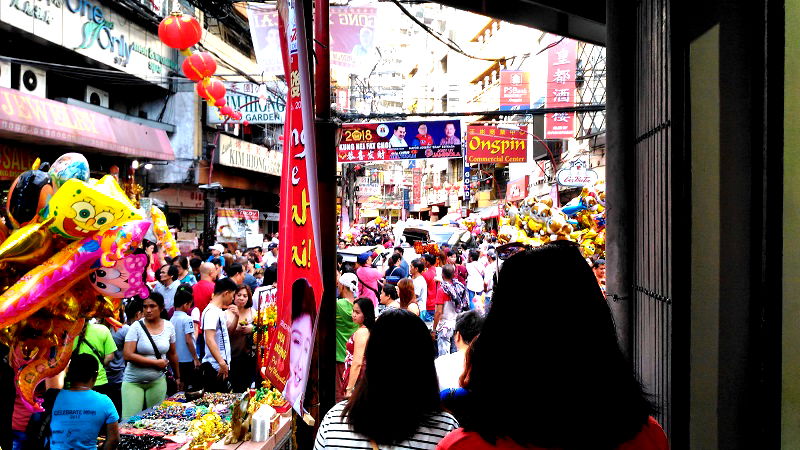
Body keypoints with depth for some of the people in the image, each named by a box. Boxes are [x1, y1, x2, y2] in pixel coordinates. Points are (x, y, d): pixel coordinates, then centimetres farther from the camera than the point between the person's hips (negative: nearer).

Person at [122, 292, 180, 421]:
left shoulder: (169, 326, 1)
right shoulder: (136, 326, -9)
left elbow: (172, 354, 12)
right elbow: (127, 355, -16)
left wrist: (178, 377, 16)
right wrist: (156, 362, -13)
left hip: (157, 381, 3)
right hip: (133, 382, -2)